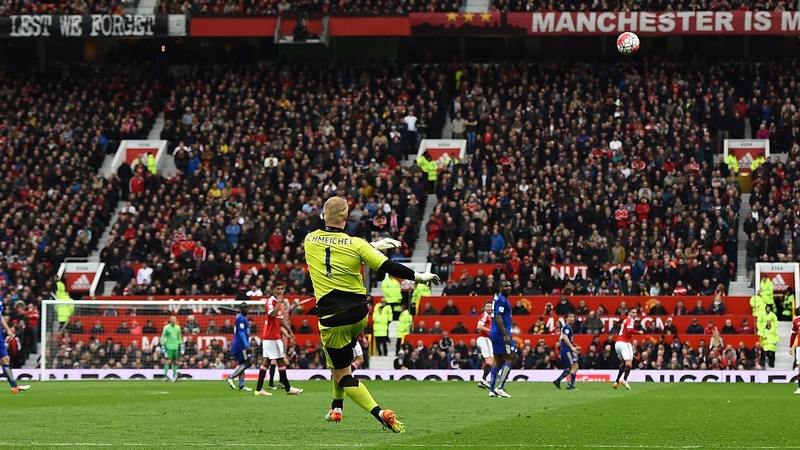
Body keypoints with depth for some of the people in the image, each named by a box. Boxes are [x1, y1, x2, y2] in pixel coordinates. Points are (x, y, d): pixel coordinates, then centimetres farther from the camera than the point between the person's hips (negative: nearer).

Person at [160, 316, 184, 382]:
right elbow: (163, 337, -1)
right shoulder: (166, 328, -3)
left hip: (176, 347, 5)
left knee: (176, 362, 2)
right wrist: (163, 346, -6)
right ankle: (165, 375, -9)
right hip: (169, 347, -5)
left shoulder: (178, 327, 10)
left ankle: (174, 376, 6)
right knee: (168, 361, -11)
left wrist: (181, 346, 16)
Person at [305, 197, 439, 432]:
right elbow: (388, 267, -11)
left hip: (332, 320, -2)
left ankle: (380, 413, -16)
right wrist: (418, 276, 2)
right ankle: (336, 408, 37)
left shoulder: (310, 240, -2)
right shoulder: (356, 244, -9)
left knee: (342, 374, 3)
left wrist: (373, 245, 21)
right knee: (337, 357, 31)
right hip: (358, 313, 2)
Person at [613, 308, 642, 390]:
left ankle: (616, 382, 16)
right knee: (629, 363, -16)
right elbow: (630, 330, -22)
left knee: (624, 363, 21)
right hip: (625, 343, -9)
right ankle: (624, 380, -36)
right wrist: (639, 332, -11)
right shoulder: (630, 320, -6)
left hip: (618, 343, 9)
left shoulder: (625, 320, 21)